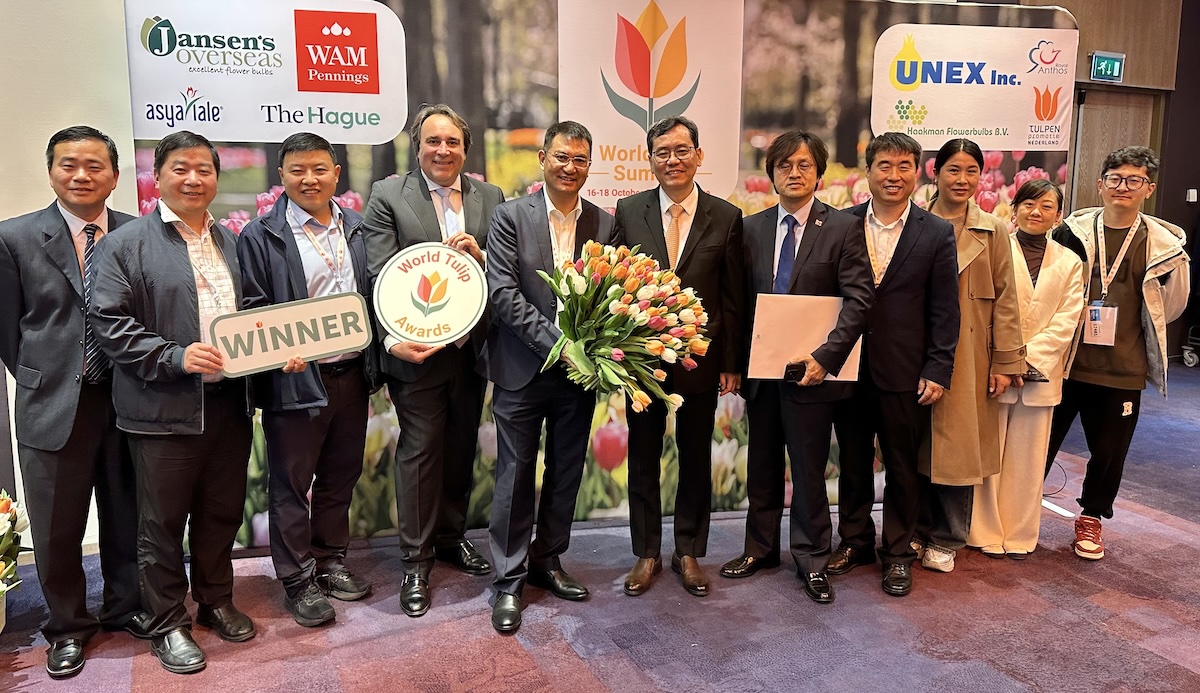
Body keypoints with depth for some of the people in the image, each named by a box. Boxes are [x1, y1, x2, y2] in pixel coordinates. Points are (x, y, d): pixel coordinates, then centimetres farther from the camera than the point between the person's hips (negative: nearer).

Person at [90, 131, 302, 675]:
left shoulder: (230, 242, 13)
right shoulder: (125, 244, -5)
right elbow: (108, 322, -11)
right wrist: (175, 357, -21)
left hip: (228, 404, 5)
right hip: (163, 410, -5)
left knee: (221, 514, 16)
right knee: (163, 522, 9)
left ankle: (215, 601, 36)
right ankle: (167, 624, 26)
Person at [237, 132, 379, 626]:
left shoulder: (357, 229, 10)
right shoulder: (260, 237, -5)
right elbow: (251, 310, -7)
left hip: (351, 375, 5)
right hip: (295, 380, -5)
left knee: (340, 478, 16)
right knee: (291, 484, 7)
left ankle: (330, 561, 33)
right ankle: (298, 580, 22)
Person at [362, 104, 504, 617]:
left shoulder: (490, 198, 7)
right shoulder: (388, 196, -4)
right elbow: (382, 276, -11)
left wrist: (480, 256, -15)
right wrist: (393, 338, -24)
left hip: (472, 348, 4)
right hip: (417, 350, -4)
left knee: (461, 449, 16)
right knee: (420, 450, 4)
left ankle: (452, 538, 36)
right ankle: (416, 560, 19)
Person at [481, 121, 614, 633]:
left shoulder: (604, 224, 6)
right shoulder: (511, 216, -4)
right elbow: (502, 293, -13)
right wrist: (555, 342, -19)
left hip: (579, 371, 4)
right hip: (522, 371, -3)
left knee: (566, 473, 14)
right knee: (516, 475, 5)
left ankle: (547, 561, 33)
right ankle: (509, 580, 19)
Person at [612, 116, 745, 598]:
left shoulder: (726, 217, -1)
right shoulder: (628, 211, 0)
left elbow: (732, 298, 0)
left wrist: (731, 363, -2)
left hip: (700, 357, 0)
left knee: (696, 459, 12)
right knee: (643, 458, 11)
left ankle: (688, 553, 29)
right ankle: (646, 554, 28)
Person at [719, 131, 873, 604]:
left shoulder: (843, 228, -4)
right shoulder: (752, 228, 7)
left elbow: (859, 298, -10)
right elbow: (741, 299, 8)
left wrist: (826, 356, -19)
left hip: (810, 370, -3)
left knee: (809, 469, 7)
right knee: (762, 465, 16)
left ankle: (812, 560, 23)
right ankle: (760, 548, 32)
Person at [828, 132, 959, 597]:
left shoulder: (937, 234, -1)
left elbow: (944, 311, -1)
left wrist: (938, 371, -7)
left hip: (905, 372, -1)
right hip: (849, 366, 2)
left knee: (903, 467, 10)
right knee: (852, 461, 14)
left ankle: (898, 552, 26)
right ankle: (854, 541, 31)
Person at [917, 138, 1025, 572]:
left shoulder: (992, 232, 4)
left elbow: (1005, 301, 3)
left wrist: (1005, 363, -2)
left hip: (968, 356, 0)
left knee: (958, 447, 4)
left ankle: (946, 540, 19)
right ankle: (919, 529, 24)